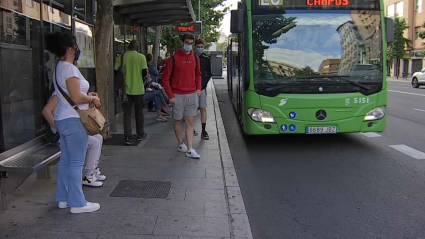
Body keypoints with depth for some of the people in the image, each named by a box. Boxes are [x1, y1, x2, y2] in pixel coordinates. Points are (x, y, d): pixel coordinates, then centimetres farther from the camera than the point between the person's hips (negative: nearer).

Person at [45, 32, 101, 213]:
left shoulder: (59, 68, 13)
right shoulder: (69, 69, -17)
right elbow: (76, 98, -22)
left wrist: (87, 96, 13)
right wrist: (93, 99, -5)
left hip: (62, 119, 10)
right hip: (73, 120, -10)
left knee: (65, 160, 15)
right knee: (76, 163, -3)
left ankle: (63, 199, 24)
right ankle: (77, 203, 5)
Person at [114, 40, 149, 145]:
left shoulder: (121, 57, -2)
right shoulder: (141, 57, -6)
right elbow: (144, 73, -10)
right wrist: (146, 75, 12)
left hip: (126, 89, 1)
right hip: (138, 89, -1)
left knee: (127, 113, 5)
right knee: (139, 112, 14)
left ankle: (128, 137, 1)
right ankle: (140, 134, 25)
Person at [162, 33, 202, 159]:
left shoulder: (195, 58, 7)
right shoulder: (173, 58, -7)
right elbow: (165, 78, -4)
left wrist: (199, 88, 9)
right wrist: (170, 95, -8)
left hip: (192, 95, 3)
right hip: (178, 95, -3)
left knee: (190, 122, 0)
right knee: (178, 121, 9)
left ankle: (190, 150, 1)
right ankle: (181, 145, 27)